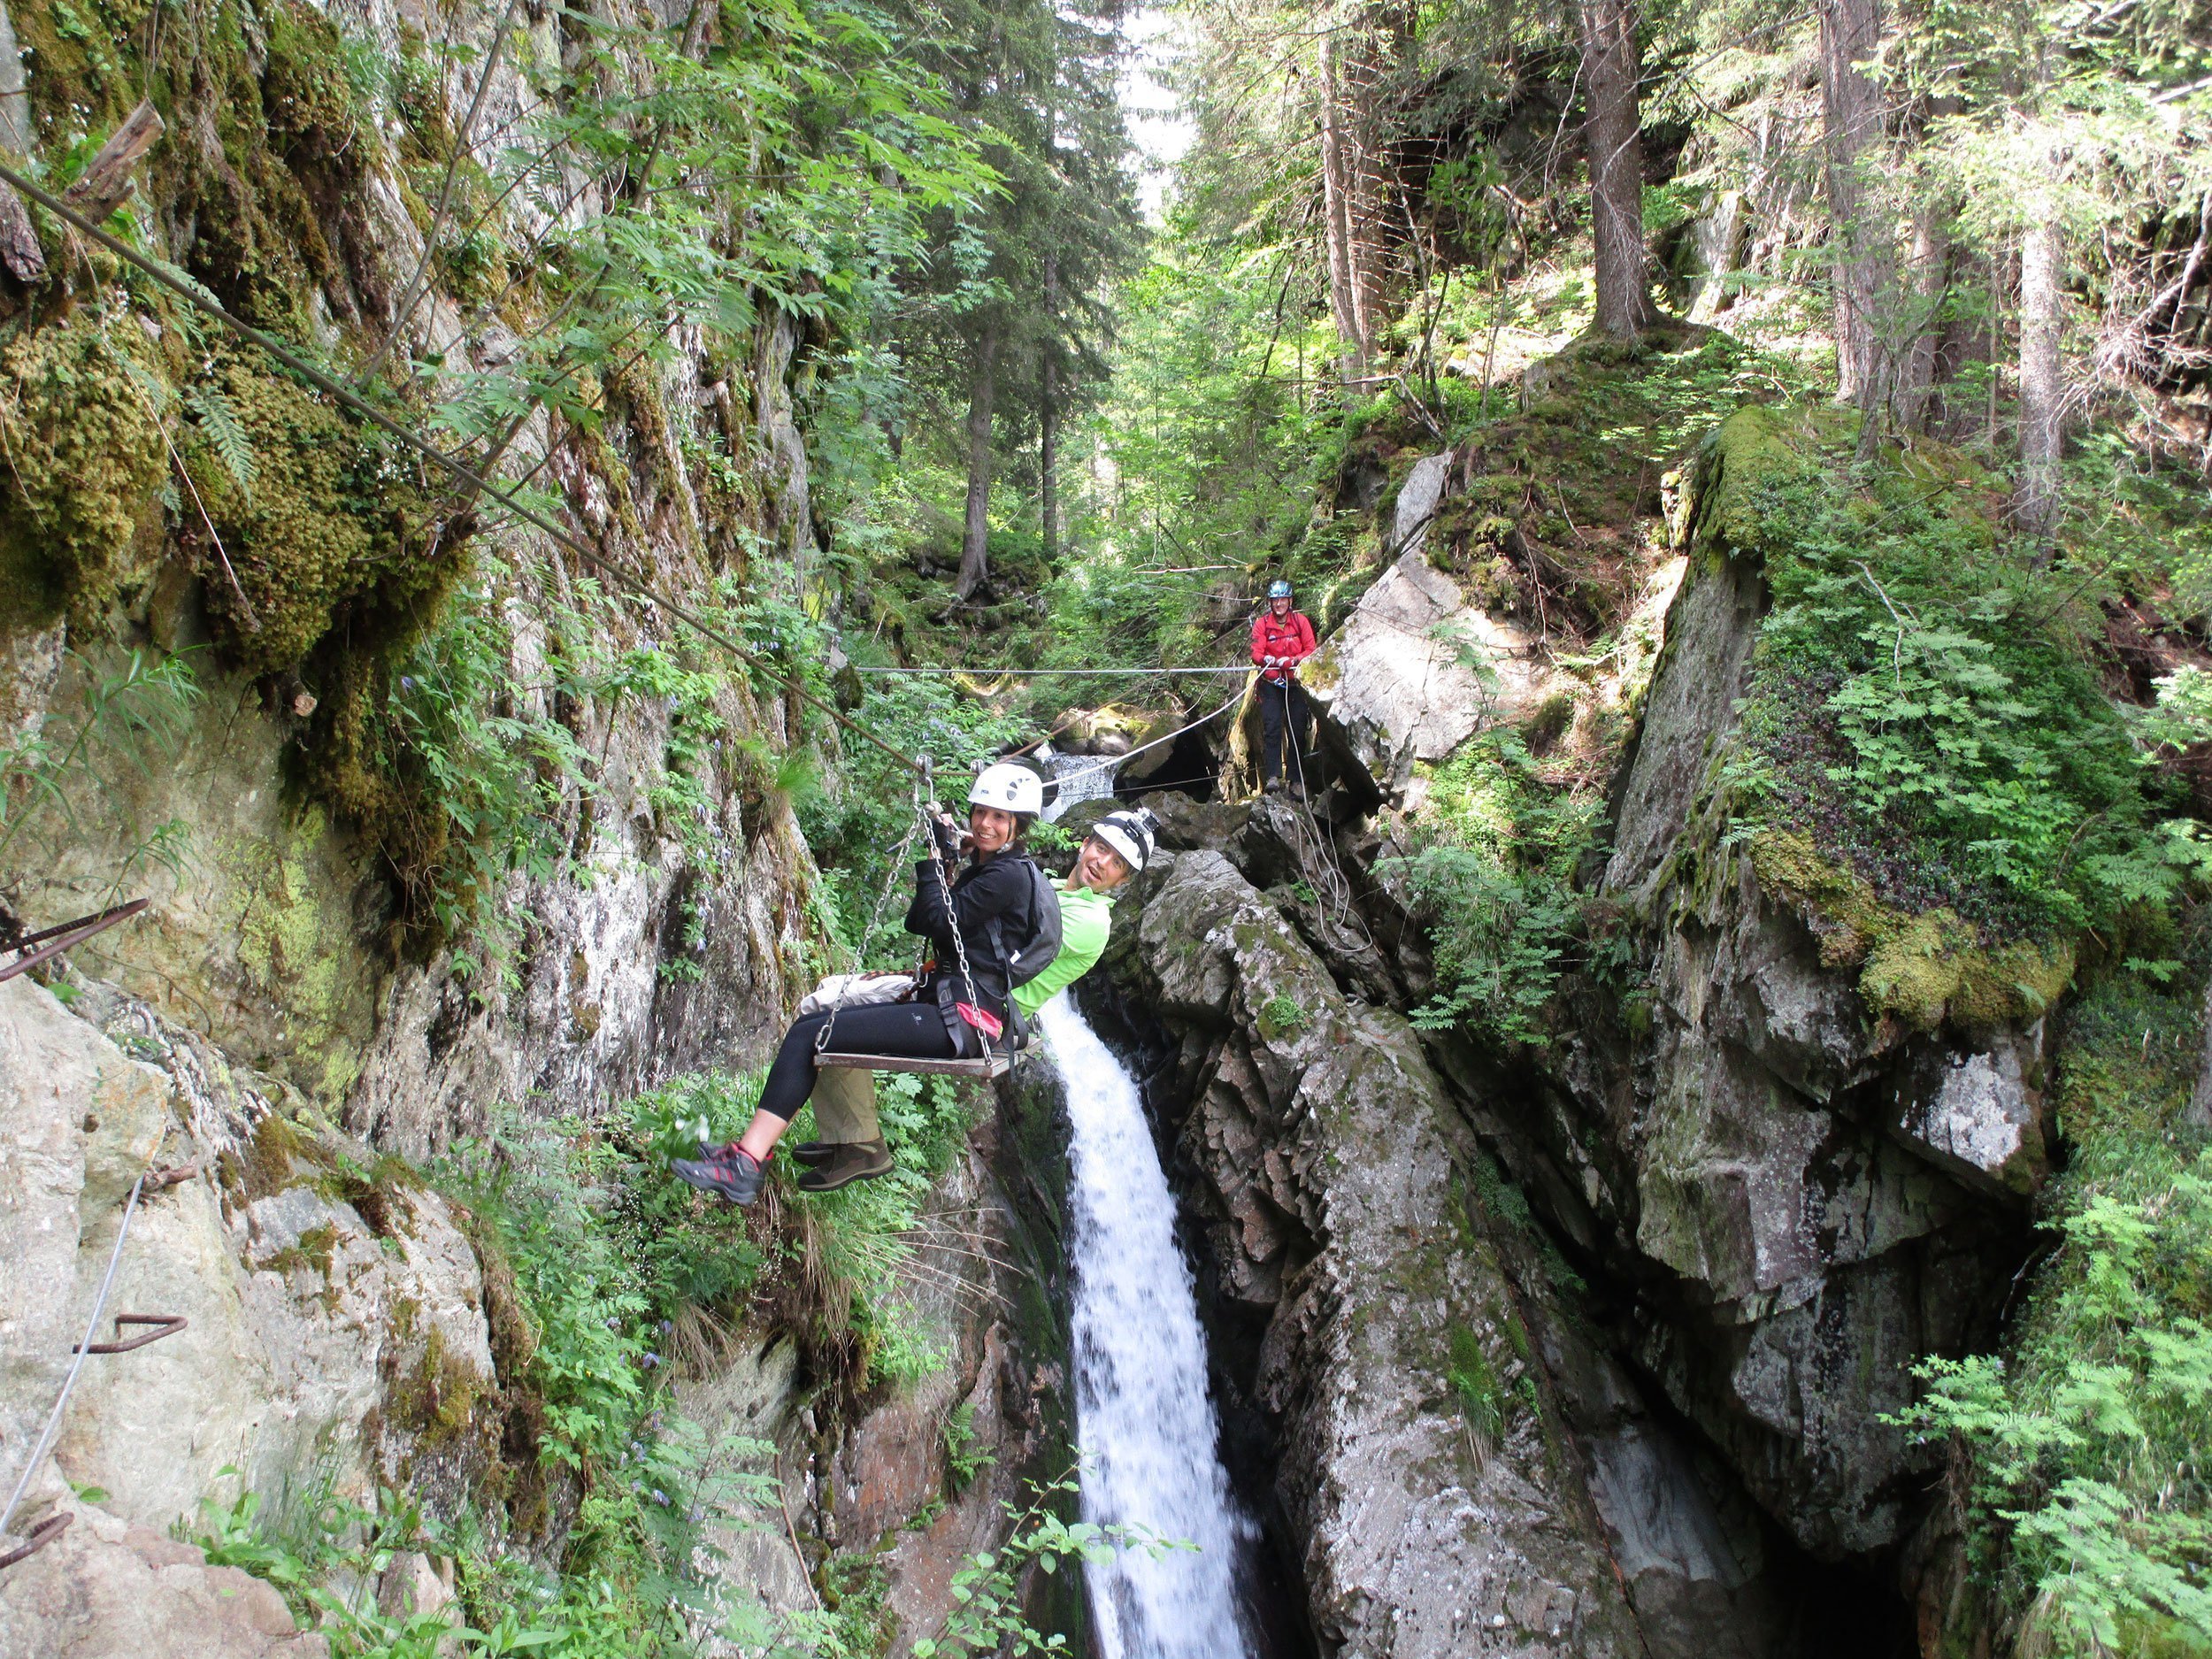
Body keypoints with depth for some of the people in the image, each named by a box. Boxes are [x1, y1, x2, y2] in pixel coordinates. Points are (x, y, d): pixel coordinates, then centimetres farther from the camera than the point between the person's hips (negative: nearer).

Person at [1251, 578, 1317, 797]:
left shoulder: (1300, 621, 2)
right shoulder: (1261, 623, 0)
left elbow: (1311, 650, -1)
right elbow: (1256, 653, -7)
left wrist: (1294, 660, -20)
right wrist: (1265, 660, -30)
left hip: (1296, 682, 1)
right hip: (1271, 683, -1)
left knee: (1297, 732, 0)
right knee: (1272, 728, -14)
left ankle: (1297, 781, 4)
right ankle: (1272, 776, -18)